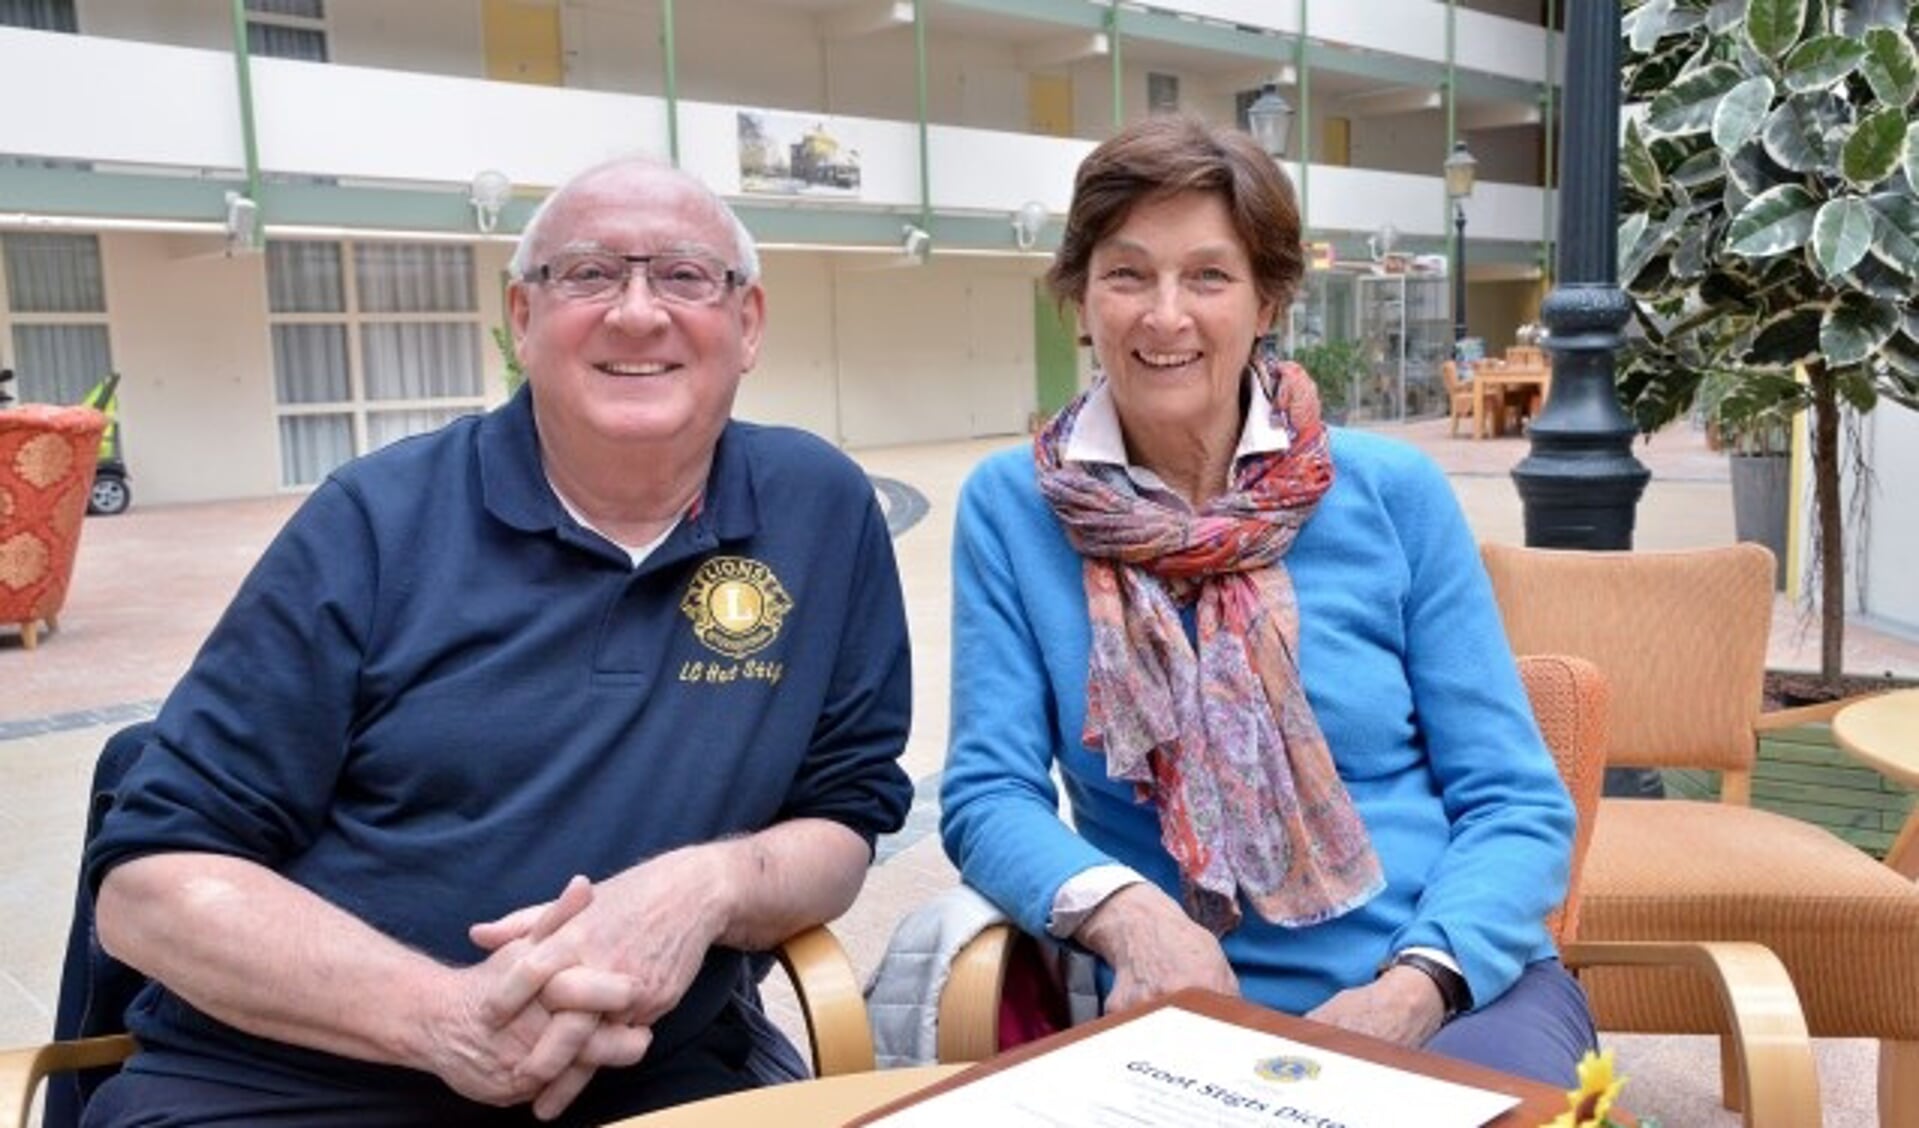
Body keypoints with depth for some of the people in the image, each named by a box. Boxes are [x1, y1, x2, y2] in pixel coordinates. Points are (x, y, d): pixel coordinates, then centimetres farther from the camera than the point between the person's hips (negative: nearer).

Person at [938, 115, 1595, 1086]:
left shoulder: (1393, 494, 1)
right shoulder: (1010, 508, 1)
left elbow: (1517, 801, 0)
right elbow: (989, 794, -4)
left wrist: (1415, 986, -17)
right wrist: (1126, 913, -24)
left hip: (1460, 995, 0)